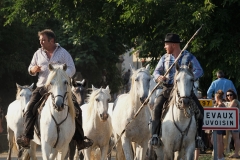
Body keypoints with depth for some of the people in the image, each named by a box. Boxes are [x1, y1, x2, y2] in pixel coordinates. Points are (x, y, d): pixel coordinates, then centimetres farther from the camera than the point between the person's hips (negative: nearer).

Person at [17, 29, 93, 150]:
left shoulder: (63, 53, 4)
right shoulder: (38, 54, 13)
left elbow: (72, 69, 1)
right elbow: (30, 70, 22)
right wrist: (33, 70, -3)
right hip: (42, 87, 2)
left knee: (76, 110, -17)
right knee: (30, 109, -20)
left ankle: (80, 139, -12)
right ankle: (26, 137, -24)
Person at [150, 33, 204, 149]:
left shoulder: (189, 57, 2)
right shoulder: (165, 58, 12)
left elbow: (199, 71, -4)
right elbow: (157, 71, 15)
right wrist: (159, 77, -10)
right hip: (168, 89, 2)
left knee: (200, 110, -17)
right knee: (157, 107, -23)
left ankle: (198, 136, -4)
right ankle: (155, 135, -22)